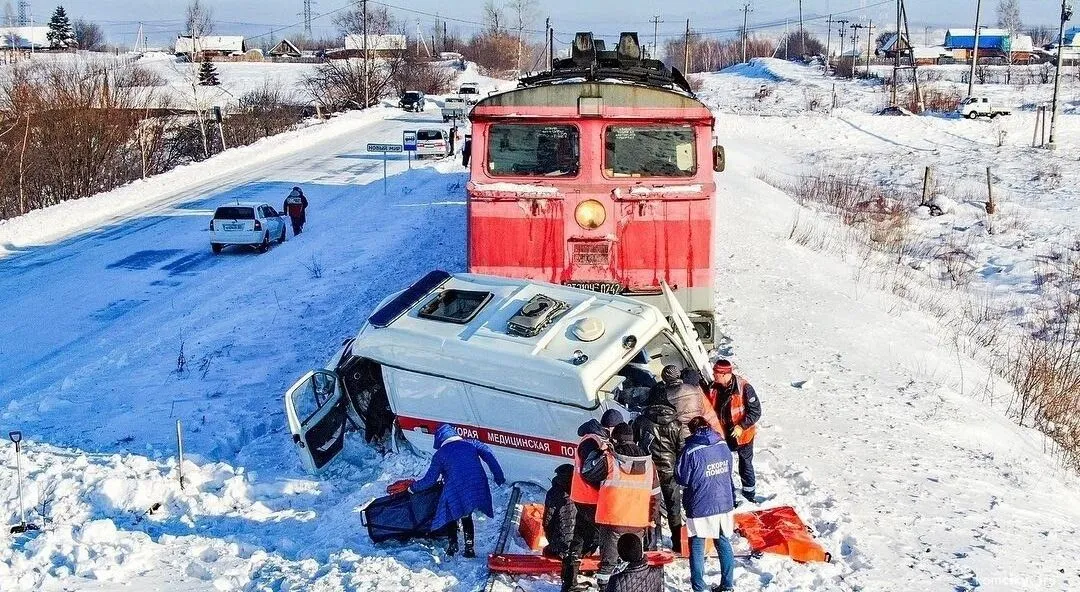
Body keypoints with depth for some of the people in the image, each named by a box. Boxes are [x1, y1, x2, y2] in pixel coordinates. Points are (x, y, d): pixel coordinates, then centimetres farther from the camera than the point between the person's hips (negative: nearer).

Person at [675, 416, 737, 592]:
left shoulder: (691, 452, -17)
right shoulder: (723, 447, 0)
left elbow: (681, 479, -11)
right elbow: (728, 473, 11)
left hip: (700, 508, -5)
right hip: (724, 505, 5)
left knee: (697, 546, 7)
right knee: (723, 543, 16)